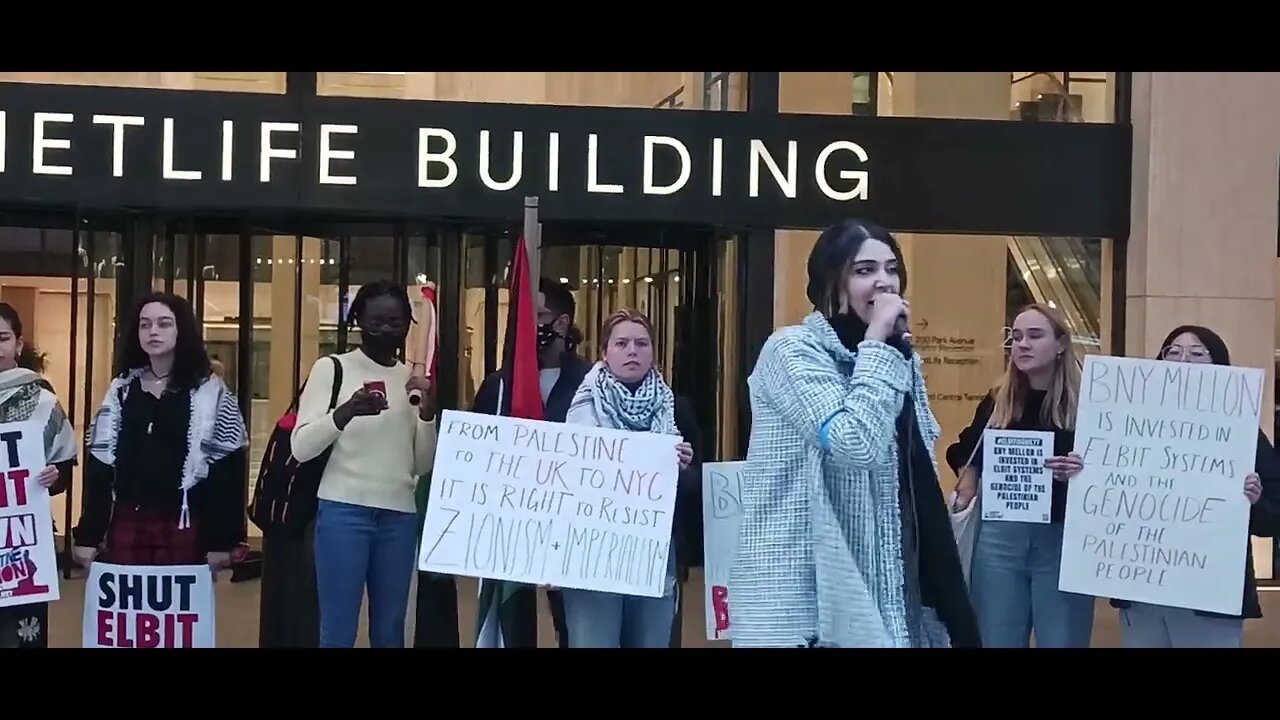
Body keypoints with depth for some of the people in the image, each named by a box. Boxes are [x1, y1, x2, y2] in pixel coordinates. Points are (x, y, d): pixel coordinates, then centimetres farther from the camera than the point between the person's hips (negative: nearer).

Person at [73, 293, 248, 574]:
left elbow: (226, 471, -4)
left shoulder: (210, 393, 0)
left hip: (184, 525, -3)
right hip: (126, 524, 3)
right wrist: (89, 535, 4)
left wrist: (221, 540, -9)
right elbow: (99, 466, 10)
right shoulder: (121, 391, 11)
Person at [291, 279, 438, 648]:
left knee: (390, 631, 8)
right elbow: (301, 447, -6)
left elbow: (424, 465, 11)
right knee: (338, 632, -2)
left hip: (400, 515, 4)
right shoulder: (331, 368, 2)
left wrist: (428, 413, -6)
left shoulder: (412, 379, 13)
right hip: (343, 511, -4)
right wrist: (346, 412, -22)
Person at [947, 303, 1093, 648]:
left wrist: (1083, 473, -22)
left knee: (1061, 641, 3)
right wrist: (963, 498, 4)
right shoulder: (997, 402, 8)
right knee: (997, 641, 10)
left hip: (1063, 539, -3)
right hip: (999, 537, 3)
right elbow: (969, 457, 20)